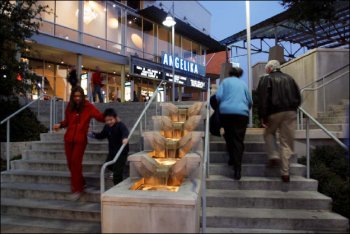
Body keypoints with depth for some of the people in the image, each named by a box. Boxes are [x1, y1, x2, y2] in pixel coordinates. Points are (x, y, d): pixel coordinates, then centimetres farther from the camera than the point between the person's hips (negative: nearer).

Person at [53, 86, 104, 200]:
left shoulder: (88, 106, -6)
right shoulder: (70, 106, 5)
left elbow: (100, 117, -11)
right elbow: (67, 121, 15)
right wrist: (60, 125, -3)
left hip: (80, 139, -5)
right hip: (69, 138, 5)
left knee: (76, 162, -9)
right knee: (70, 163, 10)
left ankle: (77, 189, 4)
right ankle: (80, 183, 30)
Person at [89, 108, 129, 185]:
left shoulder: (120, 125, -22)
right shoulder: (107, 127, 2)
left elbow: (125, 131, -43)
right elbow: (102, 135, 16)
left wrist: (125, 137, -65)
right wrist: (93, 134, 0)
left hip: (121, 151, -8)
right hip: (112, 151, 8)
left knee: (117, 171, -8)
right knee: (108, 165, 28)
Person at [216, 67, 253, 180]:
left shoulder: (225, 81, 12)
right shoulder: (243, 83, 17)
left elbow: (218, 96, 1)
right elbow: (250, 101, 17)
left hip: (226, 112, -1)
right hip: (242, 113, 1)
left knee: (229, 137, 18)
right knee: (239, 140, -2)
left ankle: (232, 159, 25)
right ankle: (237, 168, -9)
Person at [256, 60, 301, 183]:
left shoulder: (266, 79, 3)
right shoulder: (289, 78, 17)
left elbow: (263, 99, -8)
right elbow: (298, 98, 15)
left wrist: (262, 116, -8)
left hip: (274, 112, -3)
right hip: (290, 113, 4)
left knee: (269, 134, 22)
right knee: (286, 142, 5)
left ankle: (274, 156, 2)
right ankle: (285, 172, 5)